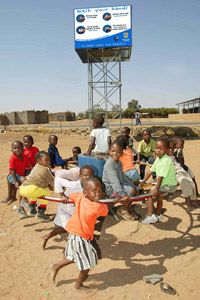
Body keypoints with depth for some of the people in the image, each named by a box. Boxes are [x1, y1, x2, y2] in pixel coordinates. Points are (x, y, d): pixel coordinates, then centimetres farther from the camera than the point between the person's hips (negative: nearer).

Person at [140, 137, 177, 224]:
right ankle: (158, 215, 46)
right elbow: (151, 170, 6)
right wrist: (144, 181, 8)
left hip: (169, 185, -10)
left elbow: (161, 176, -31)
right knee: (159, 198, 26)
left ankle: (150, 216, -5)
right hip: (164, 183, 10)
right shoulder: (158, 158, 1)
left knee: (151, 195, -12)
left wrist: (156, 189, -31)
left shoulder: (166, 160, -28)